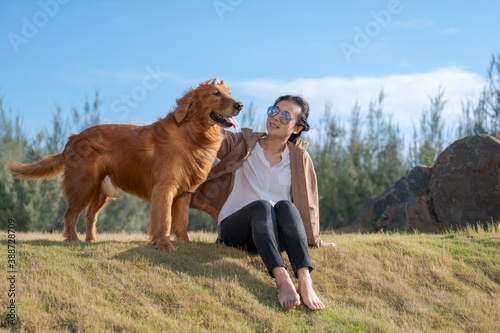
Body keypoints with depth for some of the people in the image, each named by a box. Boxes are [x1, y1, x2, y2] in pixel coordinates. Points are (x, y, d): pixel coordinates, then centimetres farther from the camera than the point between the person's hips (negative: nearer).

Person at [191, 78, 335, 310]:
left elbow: (306, 202, 15)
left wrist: (314, 239, 21)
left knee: (285, 205, -33)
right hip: (235, 228, -1)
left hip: (274, 235, 1)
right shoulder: (244, 145, 7)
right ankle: (282, 281, -54)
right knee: (261, 206, -34)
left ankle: (305, 282, -52)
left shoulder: (299, 158, 8)